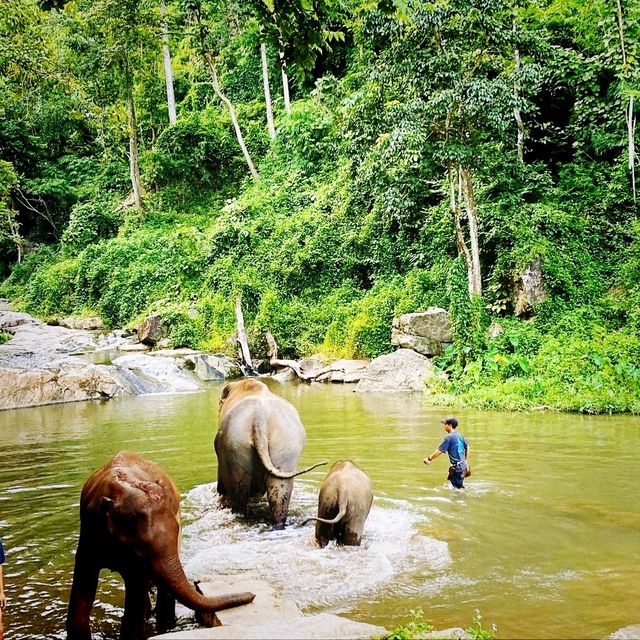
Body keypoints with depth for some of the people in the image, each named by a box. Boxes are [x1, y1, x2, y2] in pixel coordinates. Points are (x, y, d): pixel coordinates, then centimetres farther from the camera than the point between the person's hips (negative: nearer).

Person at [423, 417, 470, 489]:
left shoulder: (449, 437, -14)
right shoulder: (459, 435, 9)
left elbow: (440, 451, -15)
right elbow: (467, 447, 20)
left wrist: (429, 458, -4)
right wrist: (466, 461, 29)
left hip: (457, 467, -8)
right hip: (463, 465, 8)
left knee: (459, 488, -2)